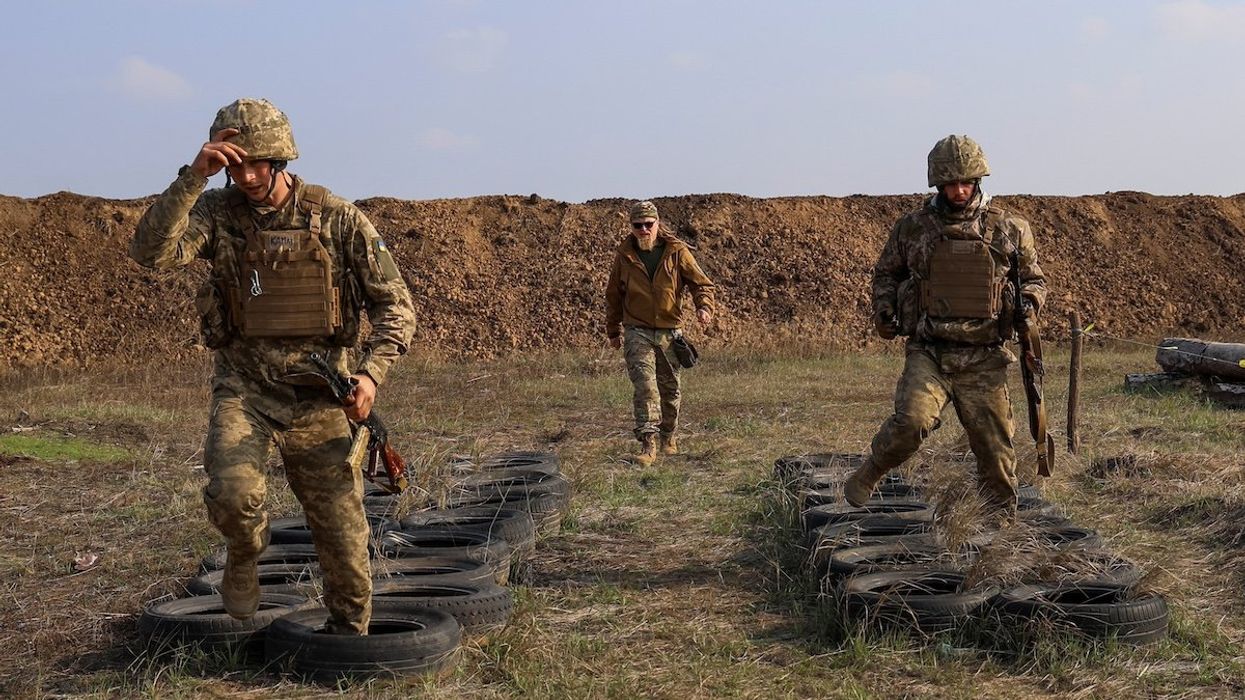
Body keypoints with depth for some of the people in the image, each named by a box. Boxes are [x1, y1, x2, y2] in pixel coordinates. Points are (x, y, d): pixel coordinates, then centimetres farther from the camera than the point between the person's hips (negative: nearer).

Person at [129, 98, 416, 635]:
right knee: (232, 492, -26)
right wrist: (193, 177, -27)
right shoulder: (217, 212, -2)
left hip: (318, 394, 0)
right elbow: (150, 252, -20)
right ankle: (244, 556, 10)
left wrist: (370, 372, -18)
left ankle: (350, 633, 29)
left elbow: (394, 304, -2)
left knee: (342, 529, 4)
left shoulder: (338, 219, -5)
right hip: (244, 386, 0)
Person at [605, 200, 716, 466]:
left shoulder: (677, 252, -3)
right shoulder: (624, 255, 1)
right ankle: (647, 444, -19)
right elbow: (613, 295, 13)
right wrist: (613, 331, 17)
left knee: (669, 388, 13)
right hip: (637, 332, -1)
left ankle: (669, 438, 33)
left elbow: (702, 283, -1)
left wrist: (704, 306, -22)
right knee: (645, 385, -16)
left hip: (670, 332, 1)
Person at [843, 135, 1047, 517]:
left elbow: (1034, 278, 17)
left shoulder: (1009, 228, 5)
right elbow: (886, 272, 20)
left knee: (995, 449, 4)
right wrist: (883, 311, 2)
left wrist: (1029, 302, -5)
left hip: (984, 359, 1)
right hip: (928, 352, -1)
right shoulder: (912, 227, 5)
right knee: (912, 421, -24)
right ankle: (865, 477, 1)